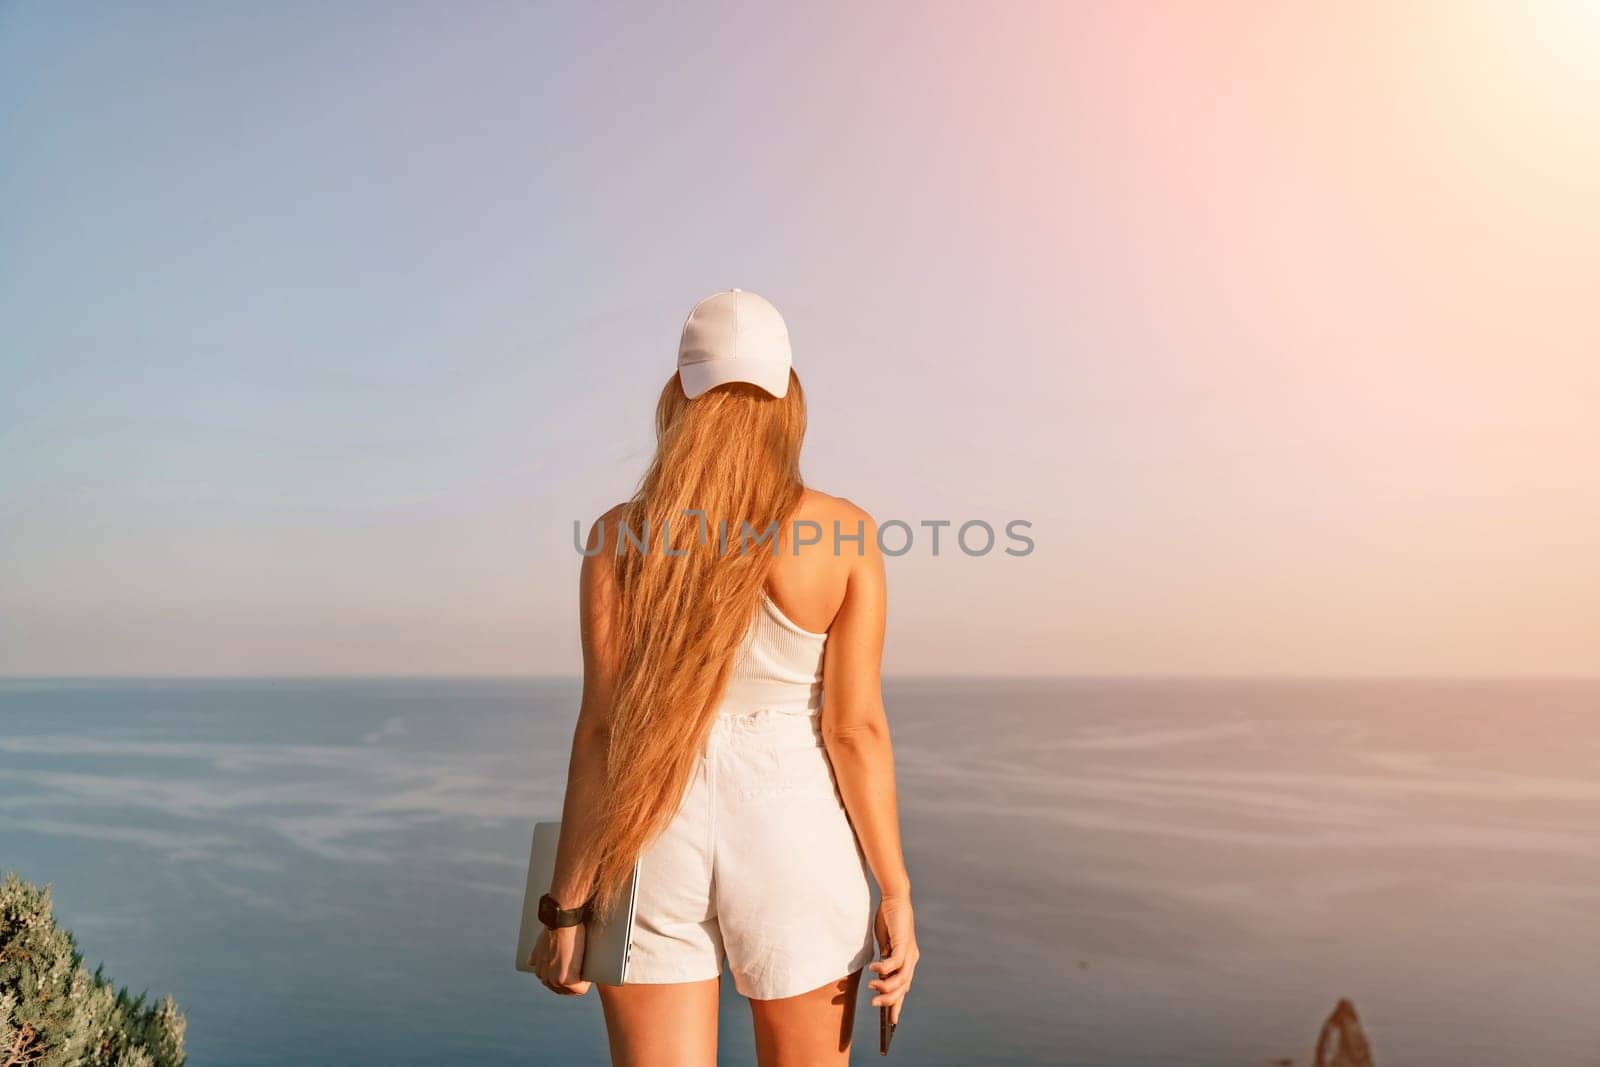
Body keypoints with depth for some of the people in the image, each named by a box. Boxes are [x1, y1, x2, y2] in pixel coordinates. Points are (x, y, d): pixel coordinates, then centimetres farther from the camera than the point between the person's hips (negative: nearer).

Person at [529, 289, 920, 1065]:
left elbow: (601, 729, -8)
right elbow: (856, 727, -9)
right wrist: (895, 893, -1)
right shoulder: (844, 533, -7)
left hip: (655, 842, 1)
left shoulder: (621, 536, -6)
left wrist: (567, 905, 0)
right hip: (791, 841, 0)